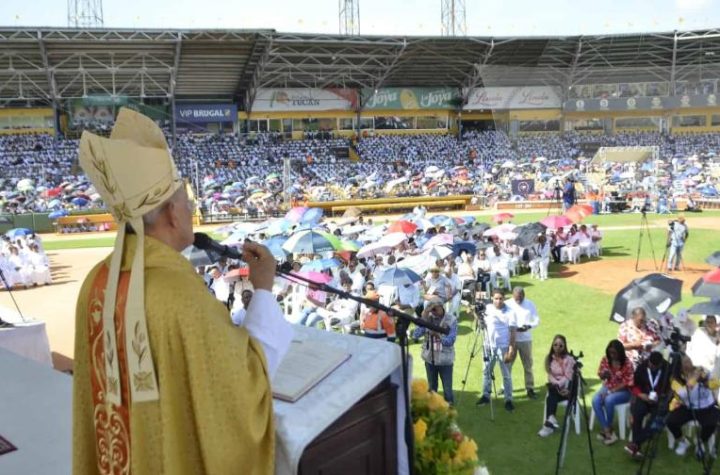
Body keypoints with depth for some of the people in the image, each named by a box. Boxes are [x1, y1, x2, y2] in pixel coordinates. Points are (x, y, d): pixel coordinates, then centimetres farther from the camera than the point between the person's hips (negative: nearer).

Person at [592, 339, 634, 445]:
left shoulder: (627, 363, -17)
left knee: (609, 400, -35)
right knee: (595, 400, -27)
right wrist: (603, 375, -18)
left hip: (623, 391, -4)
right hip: (607, 387, 4)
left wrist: (611, 391, -21)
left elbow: (627, 383, -15)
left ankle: (605, 429, -14)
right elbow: (600, 375, 8)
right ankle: (607, 431, -26)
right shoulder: (605, 359, -3)